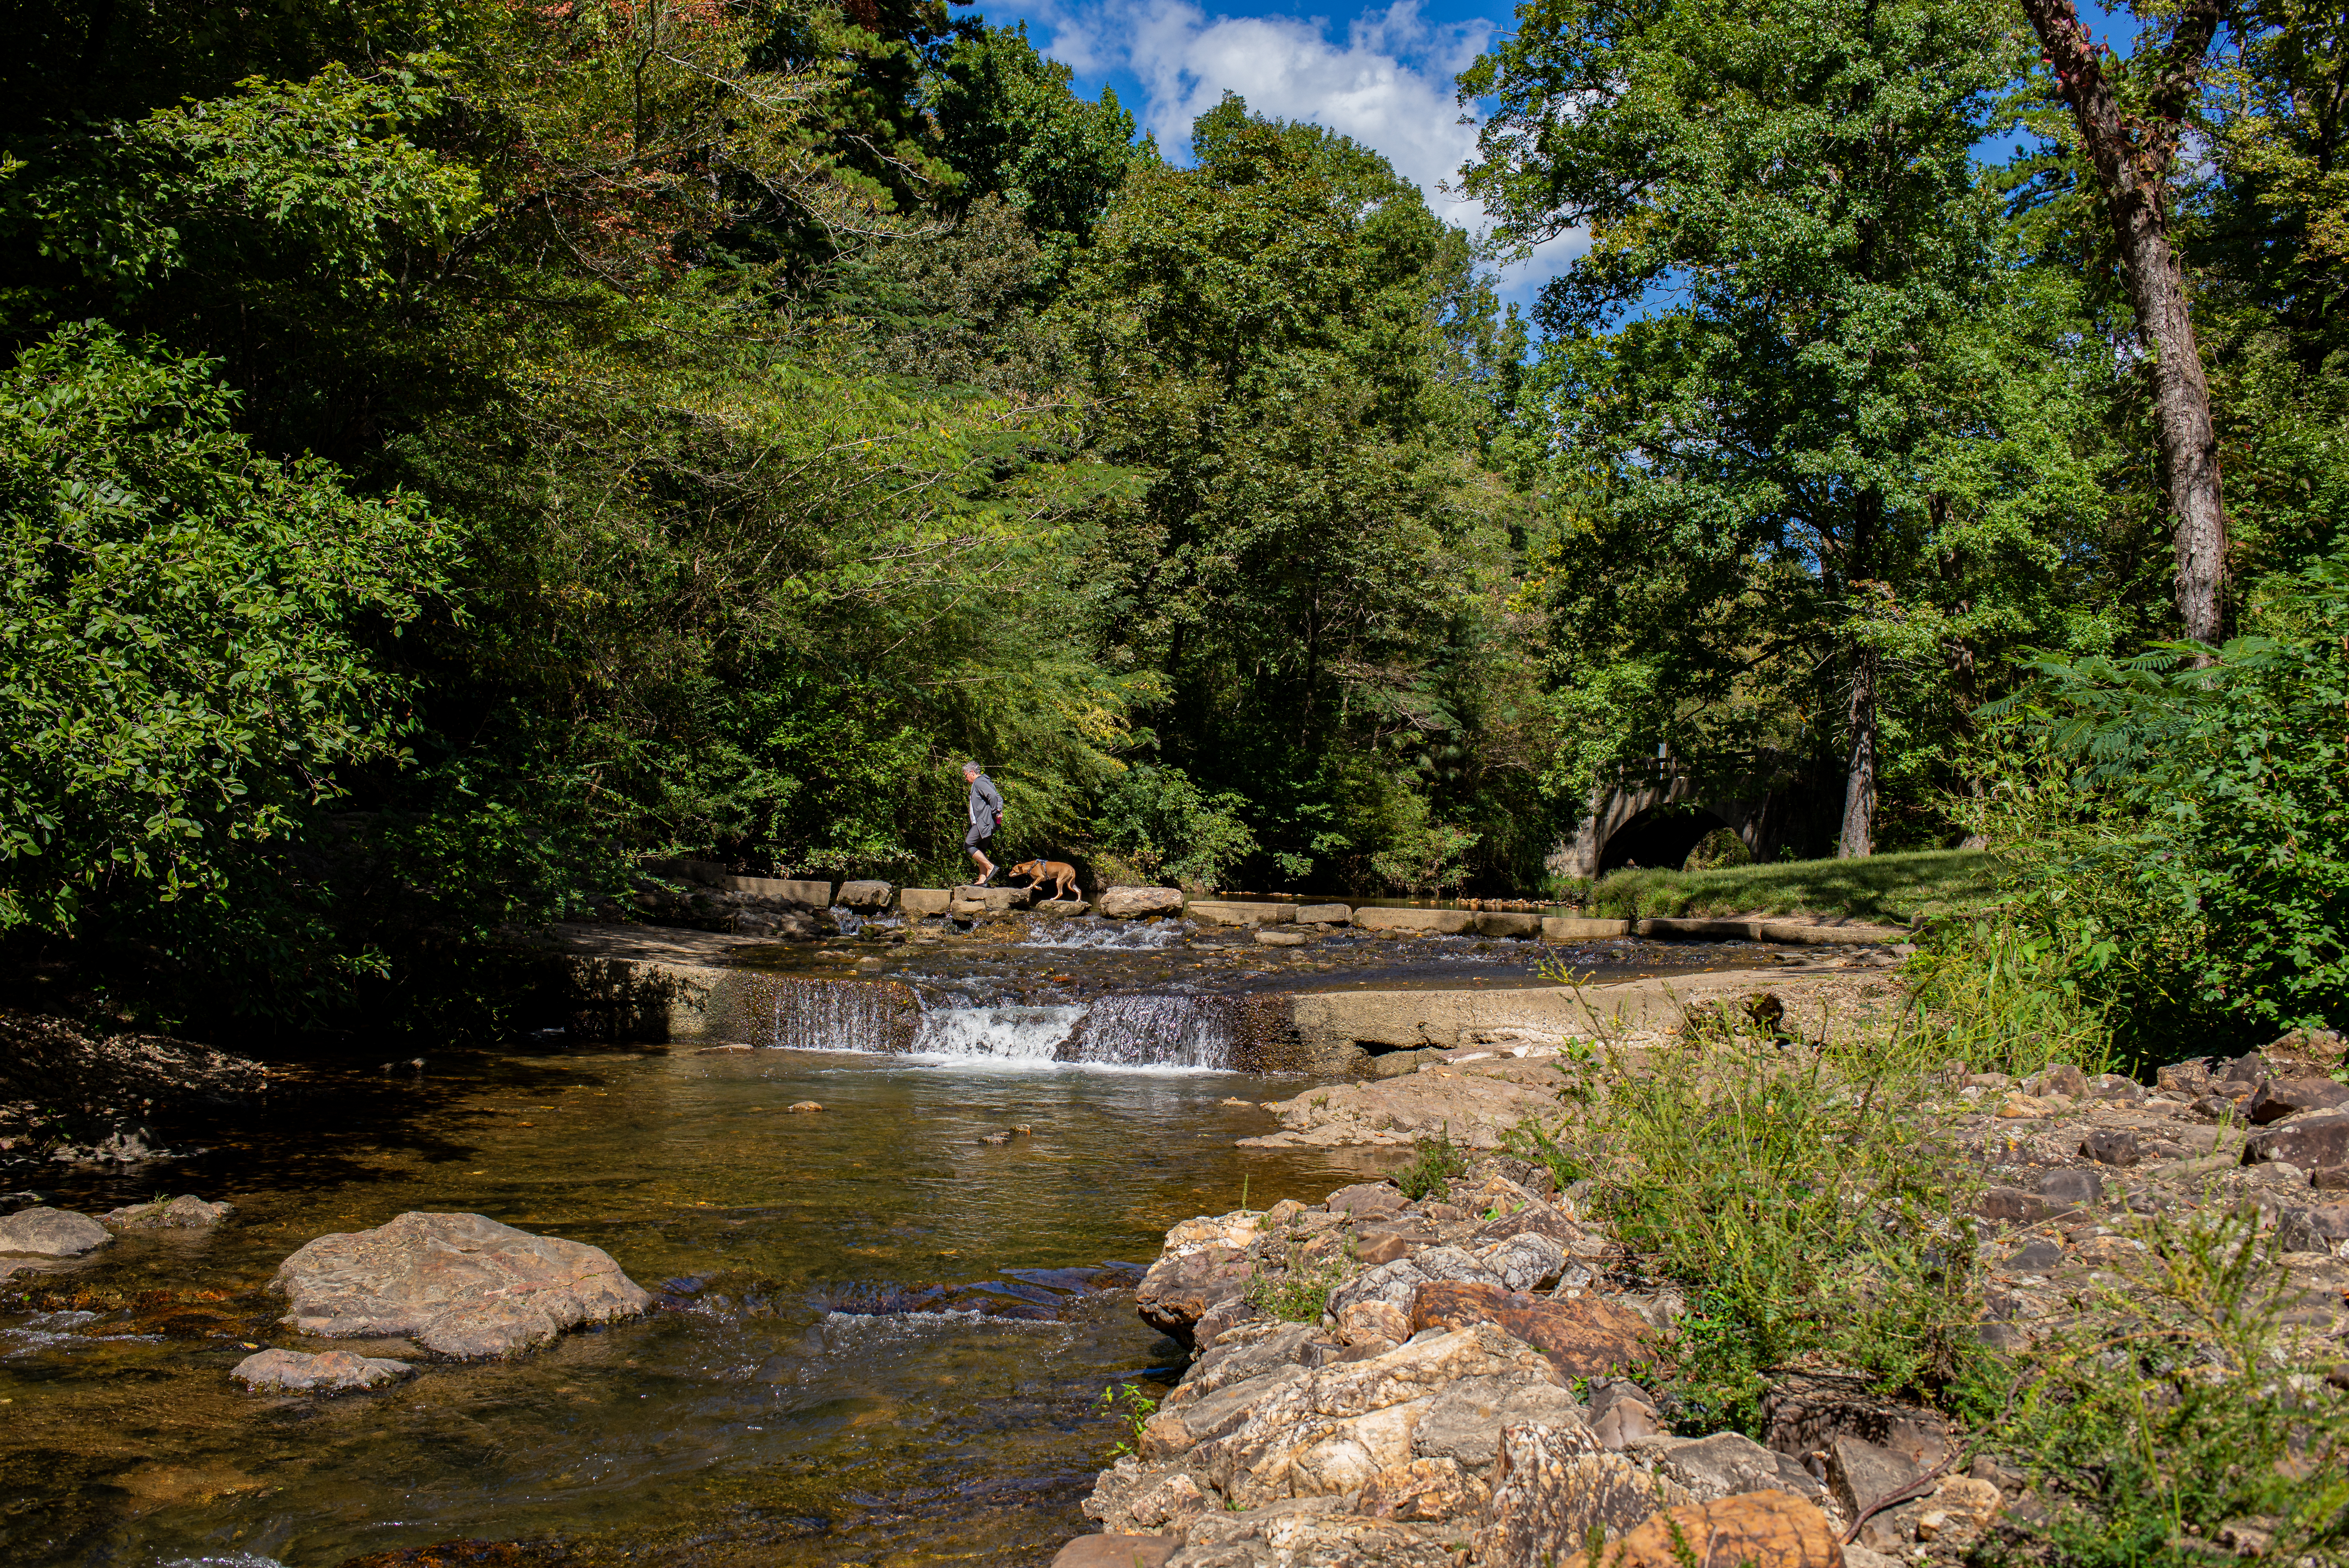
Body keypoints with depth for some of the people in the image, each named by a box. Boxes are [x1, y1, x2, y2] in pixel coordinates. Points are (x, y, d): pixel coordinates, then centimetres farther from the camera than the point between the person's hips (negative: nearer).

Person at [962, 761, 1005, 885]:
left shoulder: (979, 783, -9)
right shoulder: (985, 781, 23)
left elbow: (993, 796, -24)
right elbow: (999, 798, 19)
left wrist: (995, 813, -14)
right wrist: (999, 811, 3)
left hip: (984, 822, -11)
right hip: (986, 823, 11)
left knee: (968, 845, -9)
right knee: (980, 850, 10)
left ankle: (990, 867, -14)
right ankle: (983, 879, 6)